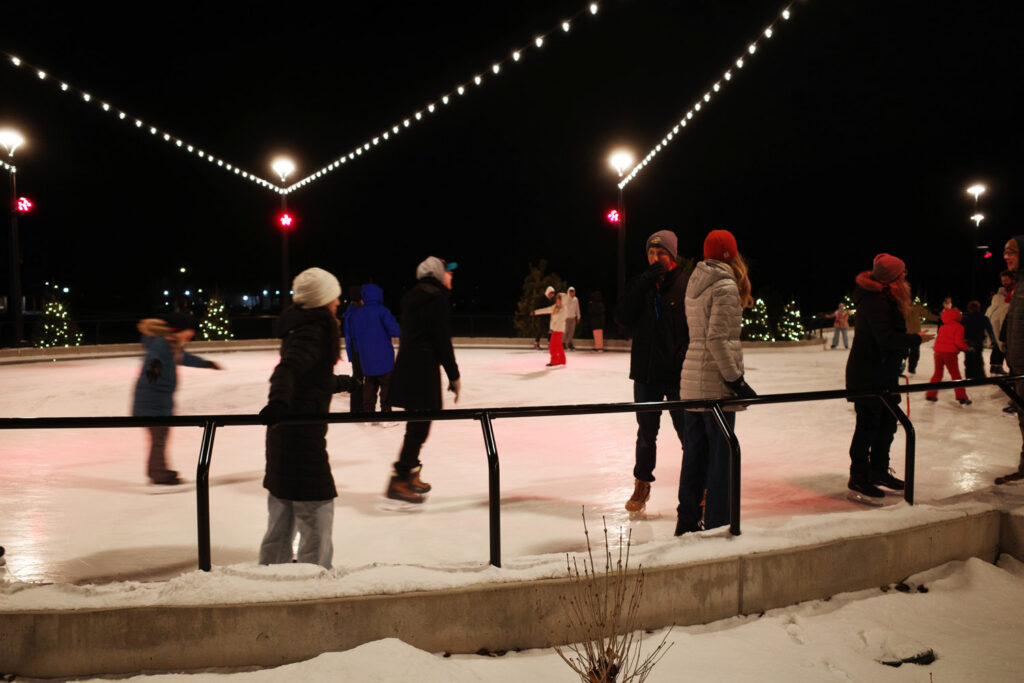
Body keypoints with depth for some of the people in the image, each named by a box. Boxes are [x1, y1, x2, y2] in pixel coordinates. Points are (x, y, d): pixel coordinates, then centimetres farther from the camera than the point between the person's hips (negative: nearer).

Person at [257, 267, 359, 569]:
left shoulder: (301, 328, 14)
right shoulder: (313, 332, -16)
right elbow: (288, 369, -33)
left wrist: (345, 382, 45)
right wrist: (279, 401, -52)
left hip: (284, 431, 10)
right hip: (303, 434, -10)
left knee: (282, 515, 21)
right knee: (316, 513, -3)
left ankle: (270, 568, 33)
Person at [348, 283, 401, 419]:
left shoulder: (355, 314, 7)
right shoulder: (381, 310, -10)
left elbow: (351, 336, 12)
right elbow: (395, 330, -17)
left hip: (366, 360, 5)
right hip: (384, 359, -5)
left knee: (369, 387, 14)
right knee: (387, 386, 1)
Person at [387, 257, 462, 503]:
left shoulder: (413, 297, 15)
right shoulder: (437, 298, -10)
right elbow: (443, 341, -13)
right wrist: (454, 376, -8)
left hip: (406, 366, 9)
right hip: (424, 367, -9)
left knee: (417, 424, 17)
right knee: (419, 427, -7)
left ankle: (411, 476, 25)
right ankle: (399, 480, -8)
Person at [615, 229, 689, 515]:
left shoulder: (686, 285, -5)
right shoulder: (641, 285, 7)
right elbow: (622, 317, -7)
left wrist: (685, 355, -19)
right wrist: (644, 283, -13)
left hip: (679, 375, -4)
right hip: (646, 373, 4)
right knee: (646, 433, 15)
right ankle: (641, 486, 31)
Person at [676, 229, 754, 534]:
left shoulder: (694, 284, 13)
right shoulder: (725, 286, -11)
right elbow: (718, 339, -18)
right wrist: (735, 379, -15)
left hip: (691, 377, 8)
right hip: (715, 382, -8)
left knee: (694, 453, 14)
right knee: (720, 455, 0)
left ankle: (687, 522, 22)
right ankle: (716, 526, 6)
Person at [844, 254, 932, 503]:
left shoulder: (886, 298, 13)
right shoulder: (875, 301, -20)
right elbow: (886, 338, -26)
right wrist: (916, 338, -15)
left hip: (885, 372, 11)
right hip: (867, 373, -11)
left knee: (887, 421, 18)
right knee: (868, 425, -5)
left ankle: (879, 471, 32)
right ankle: (858, 481, 2)